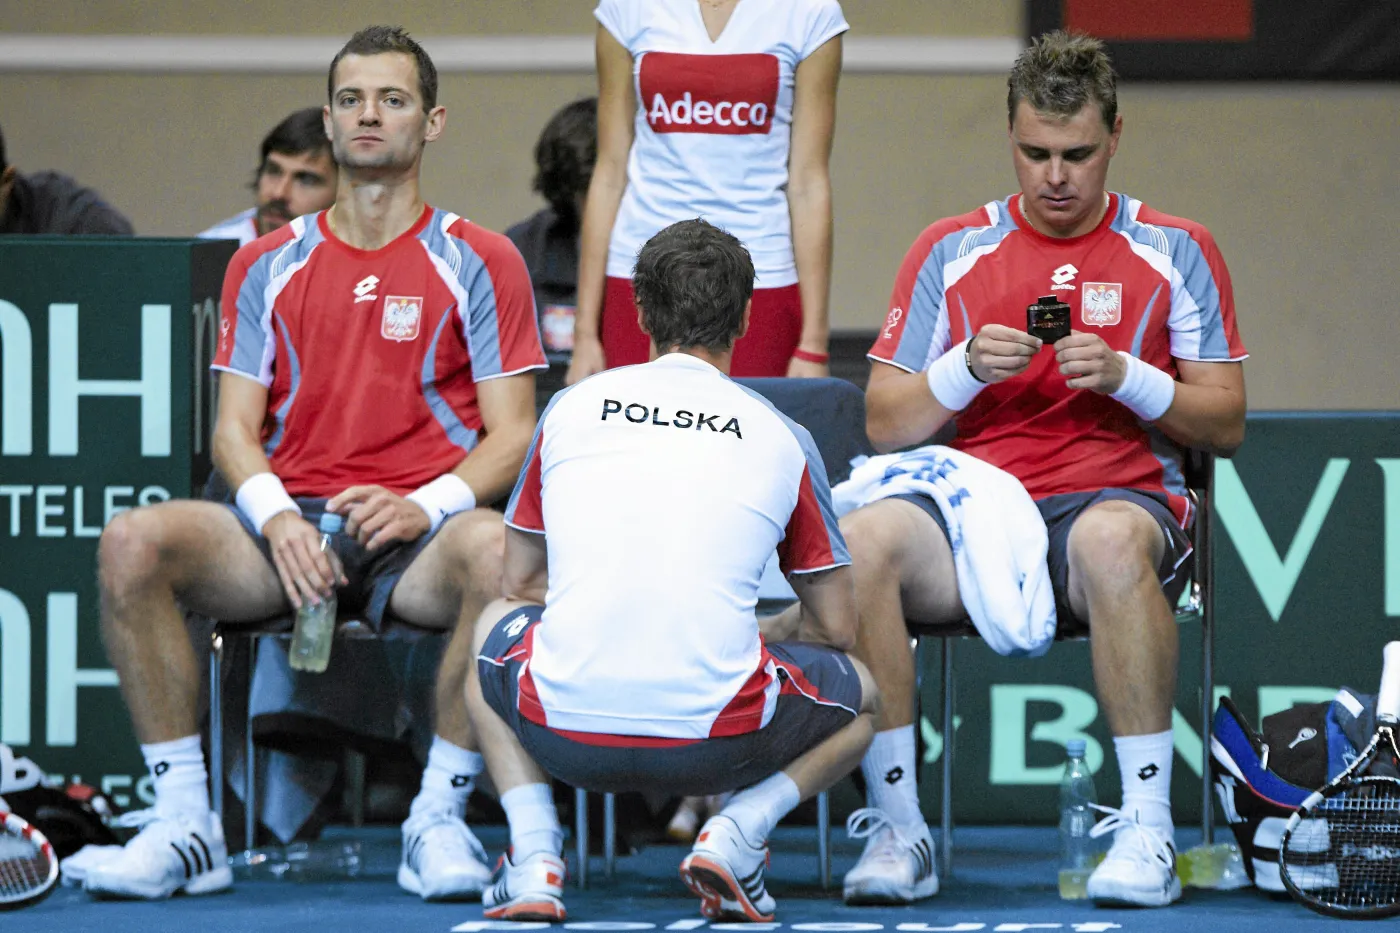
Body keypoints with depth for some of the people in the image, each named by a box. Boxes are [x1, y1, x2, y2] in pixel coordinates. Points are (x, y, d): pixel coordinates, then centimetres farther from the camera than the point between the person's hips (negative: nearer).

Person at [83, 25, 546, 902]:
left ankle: (439, 819, -26)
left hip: (417, 535, -3)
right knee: (132, 543, -27)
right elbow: (235, 428, 11)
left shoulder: (480, 262, 7)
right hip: (291, 525, 3)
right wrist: (277, 518, -11)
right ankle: (185, 824, -22)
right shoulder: (268, 264, 16)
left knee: (499, 553, -39)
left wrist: (425, 506, -18)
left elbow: (512, 435, 2)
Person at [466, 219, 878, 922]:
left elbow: (521, 586, 25)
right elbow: (837, 627, 17)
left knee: (495, 628, 37)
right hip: (713, 746, -1)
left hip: (561, 731, 1)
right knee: (861, 694, 30)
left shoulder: (571, 408, 14)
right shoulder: (781, 438, 9)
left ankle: (533, 858, 14)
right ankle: (734, 833, 2)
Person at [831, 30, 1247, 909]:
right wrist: (968, 367, -7)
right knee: (862, 539, -32)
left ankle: (1147, 828, -34)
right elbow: (885, 426, 11)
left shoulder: (1175, 251, 11)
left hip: (1119, 498, -2)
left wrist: (1125, 377, -9)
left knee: (1111, 541, -41)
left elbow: (1226, 424, 8)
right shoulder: (949, 252, 14)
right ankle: (898, 827, -26)